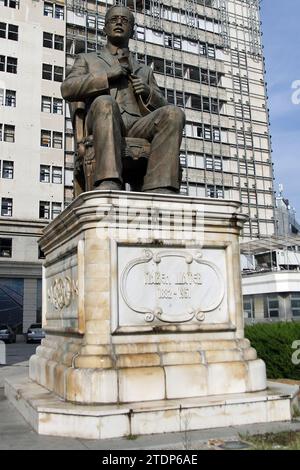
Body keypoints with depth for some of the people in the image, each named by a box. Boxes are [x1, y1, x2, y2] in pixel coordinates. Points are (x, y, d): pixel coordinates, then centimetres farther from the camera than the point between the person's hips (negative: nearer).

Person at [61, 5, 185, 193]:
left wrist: (148, 92, 4)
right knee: (105, 102, -36)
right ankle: (109, 184, -51)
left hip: (139, 127, 3)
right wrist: (108, 75, 1)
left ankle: (158, 191, -42)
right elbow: (67, 89, 11)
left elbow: (162, 107, 27)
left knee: (174, 113, -28)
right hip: (102, 125, -2)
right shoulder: (87, 59, 31)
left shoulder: (145, 70, 37)